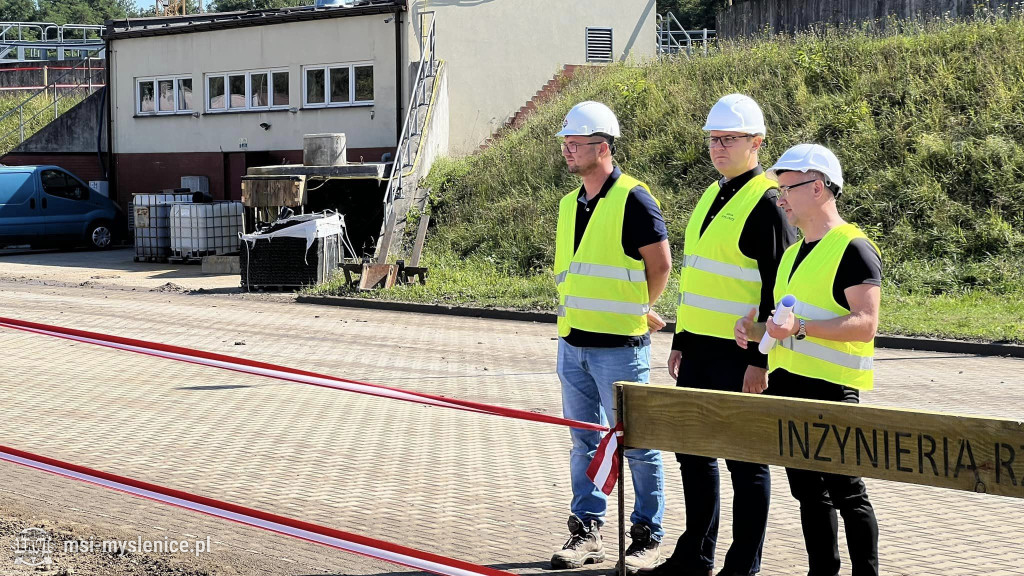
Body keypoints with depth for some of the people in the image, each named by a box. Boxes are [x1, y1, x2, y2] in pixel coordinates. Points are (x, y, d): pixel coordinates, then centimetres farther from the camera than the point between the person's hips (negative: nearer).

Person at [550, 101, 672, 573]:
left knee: (636, 444, 1)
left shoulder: (633, 199, -10)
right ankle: (587, 532, 20)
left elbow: (660, 265, -7)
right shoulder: (570, 204, 12)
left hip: (618, 346, -7)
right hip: (573, 343, 7)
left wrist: (639, 313, 5)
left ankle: (647, 537, 10)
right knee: (584, 442, 12)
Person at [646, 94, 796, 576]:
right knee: (693, 451, 15)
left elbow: (778, 290, -15)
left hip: (740, 356, -9)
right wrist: (681, 342, 19)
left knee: (745, 460, 1)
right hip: (699, 351, 9)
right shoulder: (711, 197, 15)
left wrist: (761, 360, -18)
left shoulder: (768, 202, -11)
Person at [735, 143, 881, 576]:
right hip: (787, 385, 9)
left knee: (845, 491, -4)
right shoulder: (794, 252, 19)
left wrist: (799, 327, -28)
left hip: (830, 391, -9)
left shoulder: (854, 248, -9)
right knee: (807, 490, 12)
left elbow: (864, 324, -18)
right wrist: (755, 330, 6)